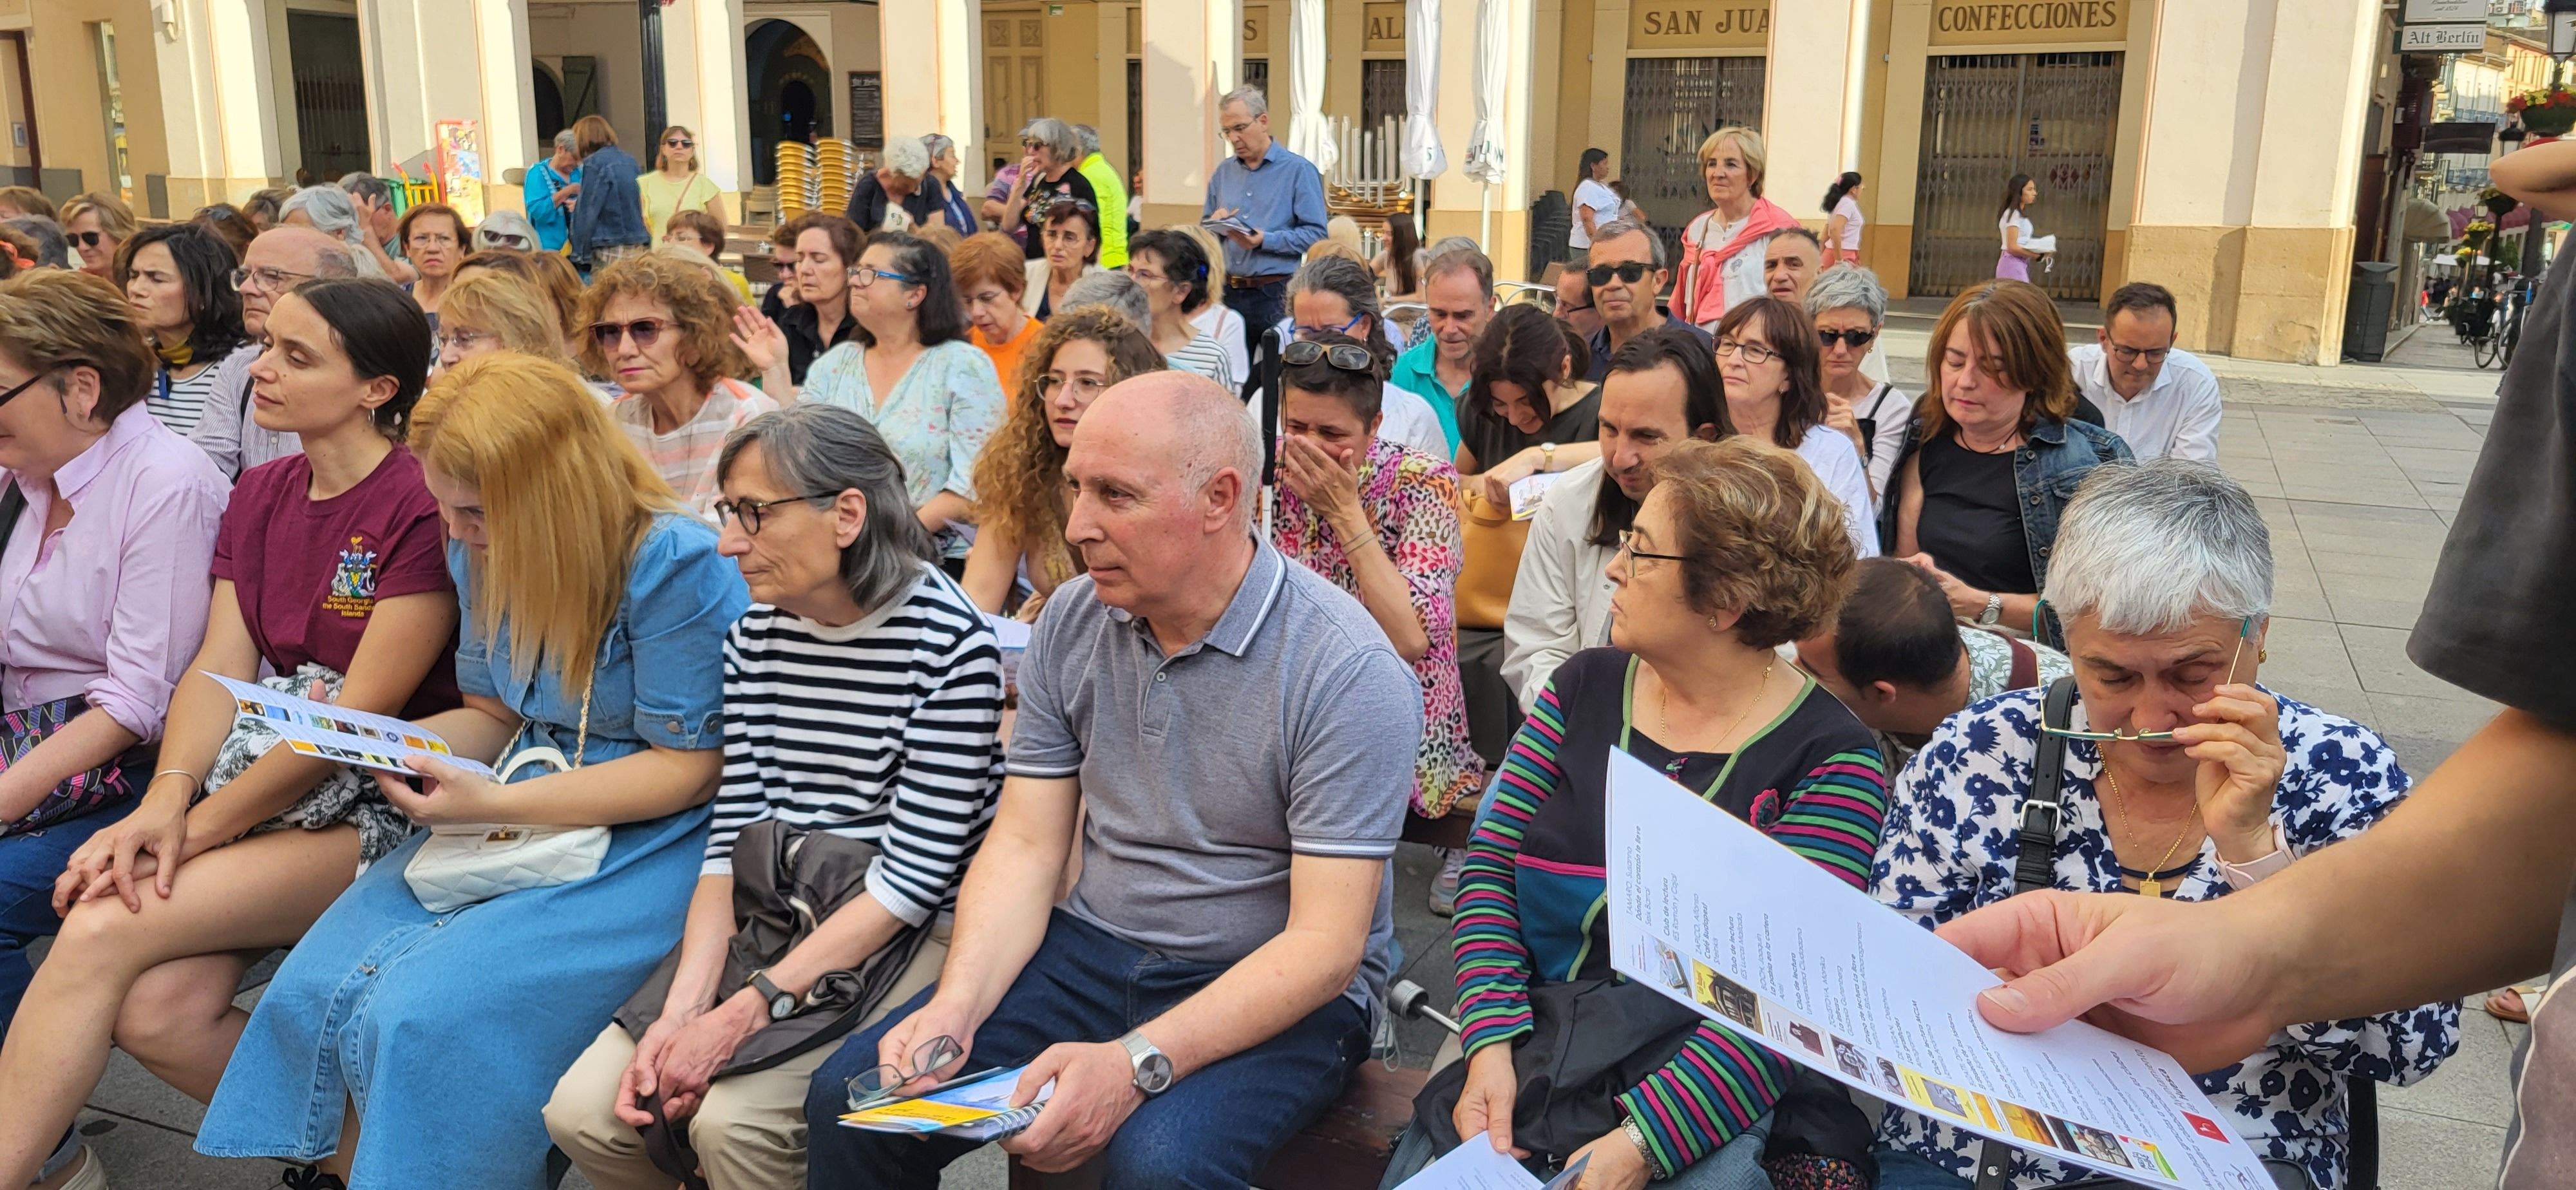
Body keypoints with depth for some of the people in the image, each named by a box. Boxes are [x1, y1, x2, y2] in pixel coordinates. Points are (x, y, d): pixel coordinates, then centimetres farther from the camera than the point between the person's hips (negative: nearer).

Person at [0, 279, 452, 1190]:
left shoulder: (421, 507, -12)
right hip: (267, 766, 7)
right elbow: (221, 666, 4)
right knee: (156, 1013, -17)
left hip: (381, 805, -7)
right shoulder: (260, 496, 14)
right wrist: (167, 799, -14)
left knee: (104, 934, -21)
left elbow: (364, 712, -15)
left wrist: (200, 828, -14)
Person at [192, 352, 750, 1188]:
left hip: (646, 841, -8)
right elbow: (493, 716, 17)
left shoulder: (677, 563, -18)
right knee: (315, 988, -8)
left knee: (422, 1015, -22)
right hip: (512, 818, 8)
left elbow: (688, 767, -17)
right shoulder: (483, 554, 6)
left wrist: (495, 804, -22)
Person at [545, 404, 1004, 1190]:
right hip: (768, 916, 6)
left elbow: (915, 874, -17)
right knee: (584, 1113, -8)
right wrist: (679, 1014, -11)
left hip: (904, 937, -6)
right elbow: (733, 837, 3)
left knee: (732, 1119, -24)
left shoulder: (948, 644, -15)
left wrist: (745, 1011, -19)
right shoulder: (754, 639, 5)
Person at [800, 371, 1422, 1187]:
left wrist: (1138, 1062, -31)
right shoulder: (1071, 622, 0)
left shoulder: (1348, 671, -20)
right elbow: (1026, 845, 1)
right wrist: (956, 1006, -17)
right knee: (849, 1099, -10)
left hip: (1277, 992, -5)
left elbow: (1325, 943, -21)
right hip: (1095, 947, 5)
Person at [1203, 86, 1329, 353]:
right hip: (1227, 291, 4)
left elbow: (1316, 234, -9)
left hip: (1275, 294, -4)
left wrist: (1265, 241, -19)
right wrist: (1214, 225, -2)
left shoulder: (1299, 170, -1)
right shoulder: (1223, 172, 16)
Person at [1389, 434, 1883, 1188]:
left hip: (1709, 1095, -3)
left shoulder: (1829, 760, -6)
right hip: (1530, 1050, 4)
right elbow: (1490, 866, 3)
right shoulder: (1585, 688, 8)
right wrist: (1491, 1045, -11)